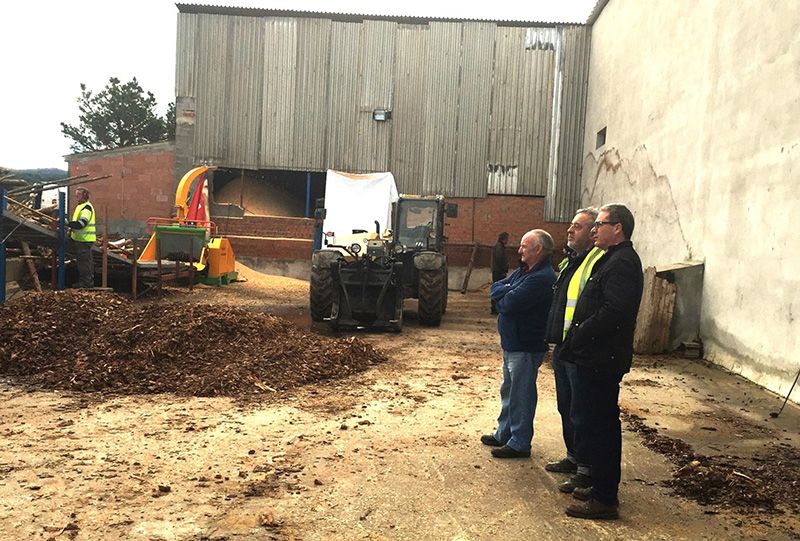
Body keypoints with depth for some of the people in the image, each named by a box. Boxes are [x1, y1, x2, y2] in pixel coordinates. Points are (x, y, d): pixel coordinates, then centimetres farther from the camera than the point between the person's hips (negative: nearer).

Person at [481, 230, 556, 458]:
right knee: (509, 391, 20)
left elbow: (508, 304, -26)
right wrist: (508, 290, -12)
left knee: (521, 396, 2)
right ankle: (504, 434, 33)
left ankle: (520, 443, 14)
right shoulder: (524, 271, 11)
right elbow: (495, 288, 9)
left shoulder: (542, 278, -22)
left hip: (526, 347, -10)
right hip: (511, 343, 10)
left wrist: (504, 292, -5)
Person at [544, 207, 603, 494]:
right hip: (562, 348, 10)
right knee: (566, 407, 20)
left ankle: (587, 470, 12)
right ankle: (573, 457, 35)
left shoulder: (598, 262, -17)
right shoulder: (570, 261, 16)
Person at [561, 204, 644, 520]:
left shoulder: (622, 263, -17)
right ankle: (603, 488, 31)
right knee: (603, 425, 18)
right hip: (598, 358, 11)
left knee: (595, 426, -4)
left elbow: (614, 312, -28)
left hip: (600, 361, -11)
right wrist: (577, 338, 11)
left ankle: (604, 499, 7)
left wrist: (579, 336, -19)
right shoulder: (614, 259, 16)